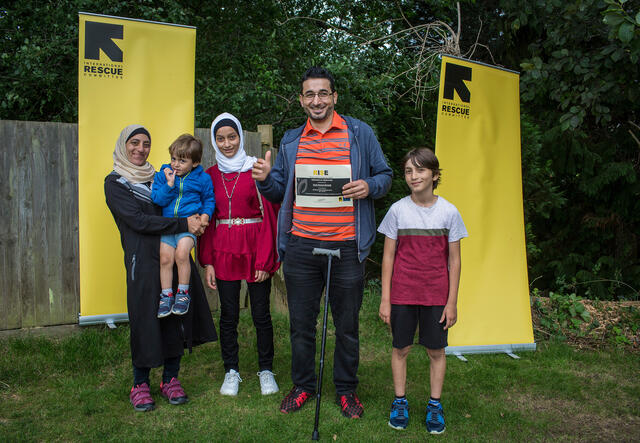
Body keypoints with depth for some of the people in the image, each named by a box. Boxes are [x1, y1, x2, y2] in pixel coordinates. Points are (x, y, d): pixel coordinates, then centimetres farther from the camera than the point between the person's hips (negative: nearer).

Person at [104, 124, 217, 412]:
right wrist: (184, 224, -16)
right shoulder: (115, 183, 1)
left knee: (177, 317, 6)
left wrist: (197, 219, 0)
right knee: (145, 319, -1)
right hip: (143, 259, -5)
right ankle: (140, 385, 15)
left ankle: (170, 379, 19)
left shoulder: (156, 177, 19)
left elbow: (173, 209, 22)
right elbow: (138, 220, -11)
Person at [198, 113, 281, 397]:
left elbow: (269, 215, -5)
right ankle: (231, 371, 24)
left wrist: (265, 260, -10)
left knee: (261, 314, 4)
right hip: (224, 251, 3)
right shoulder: (210, 175, 8)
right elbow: (207, 221, 9)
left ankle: (266, 370, 21)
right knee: (228, 314, 8)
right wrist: (207, 261, 2)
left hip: (255, 249, -2)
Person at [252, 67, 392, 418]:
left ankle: (346, 389, 28)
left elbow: (384, 175, 8)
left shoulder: (360, 133, 4)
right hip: (300, 246, 3)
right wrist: (265, 180, -5)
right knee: (301, 323, 12)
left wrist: (369, 187, -13)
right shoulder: (291, 141, 13)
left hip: (346, 246, -2)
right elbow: (280, 191, 16)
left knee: (346, 325, 10)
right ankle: (303, 385, 31)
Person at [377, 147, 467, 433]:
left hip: (436, 294, 0)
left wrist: (452, 302, -1)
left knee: (436, 350, 9)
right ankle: (400, 402, 26)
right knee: (400, 348, 9)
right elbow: (388, 256, 0)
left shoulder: (449, 212, -3)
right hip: (402, 293, 0)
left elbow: (454, 260, 1)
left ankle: (434, 406, 26)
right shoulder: (398, 210, -3)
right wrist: (385, 299, -2)